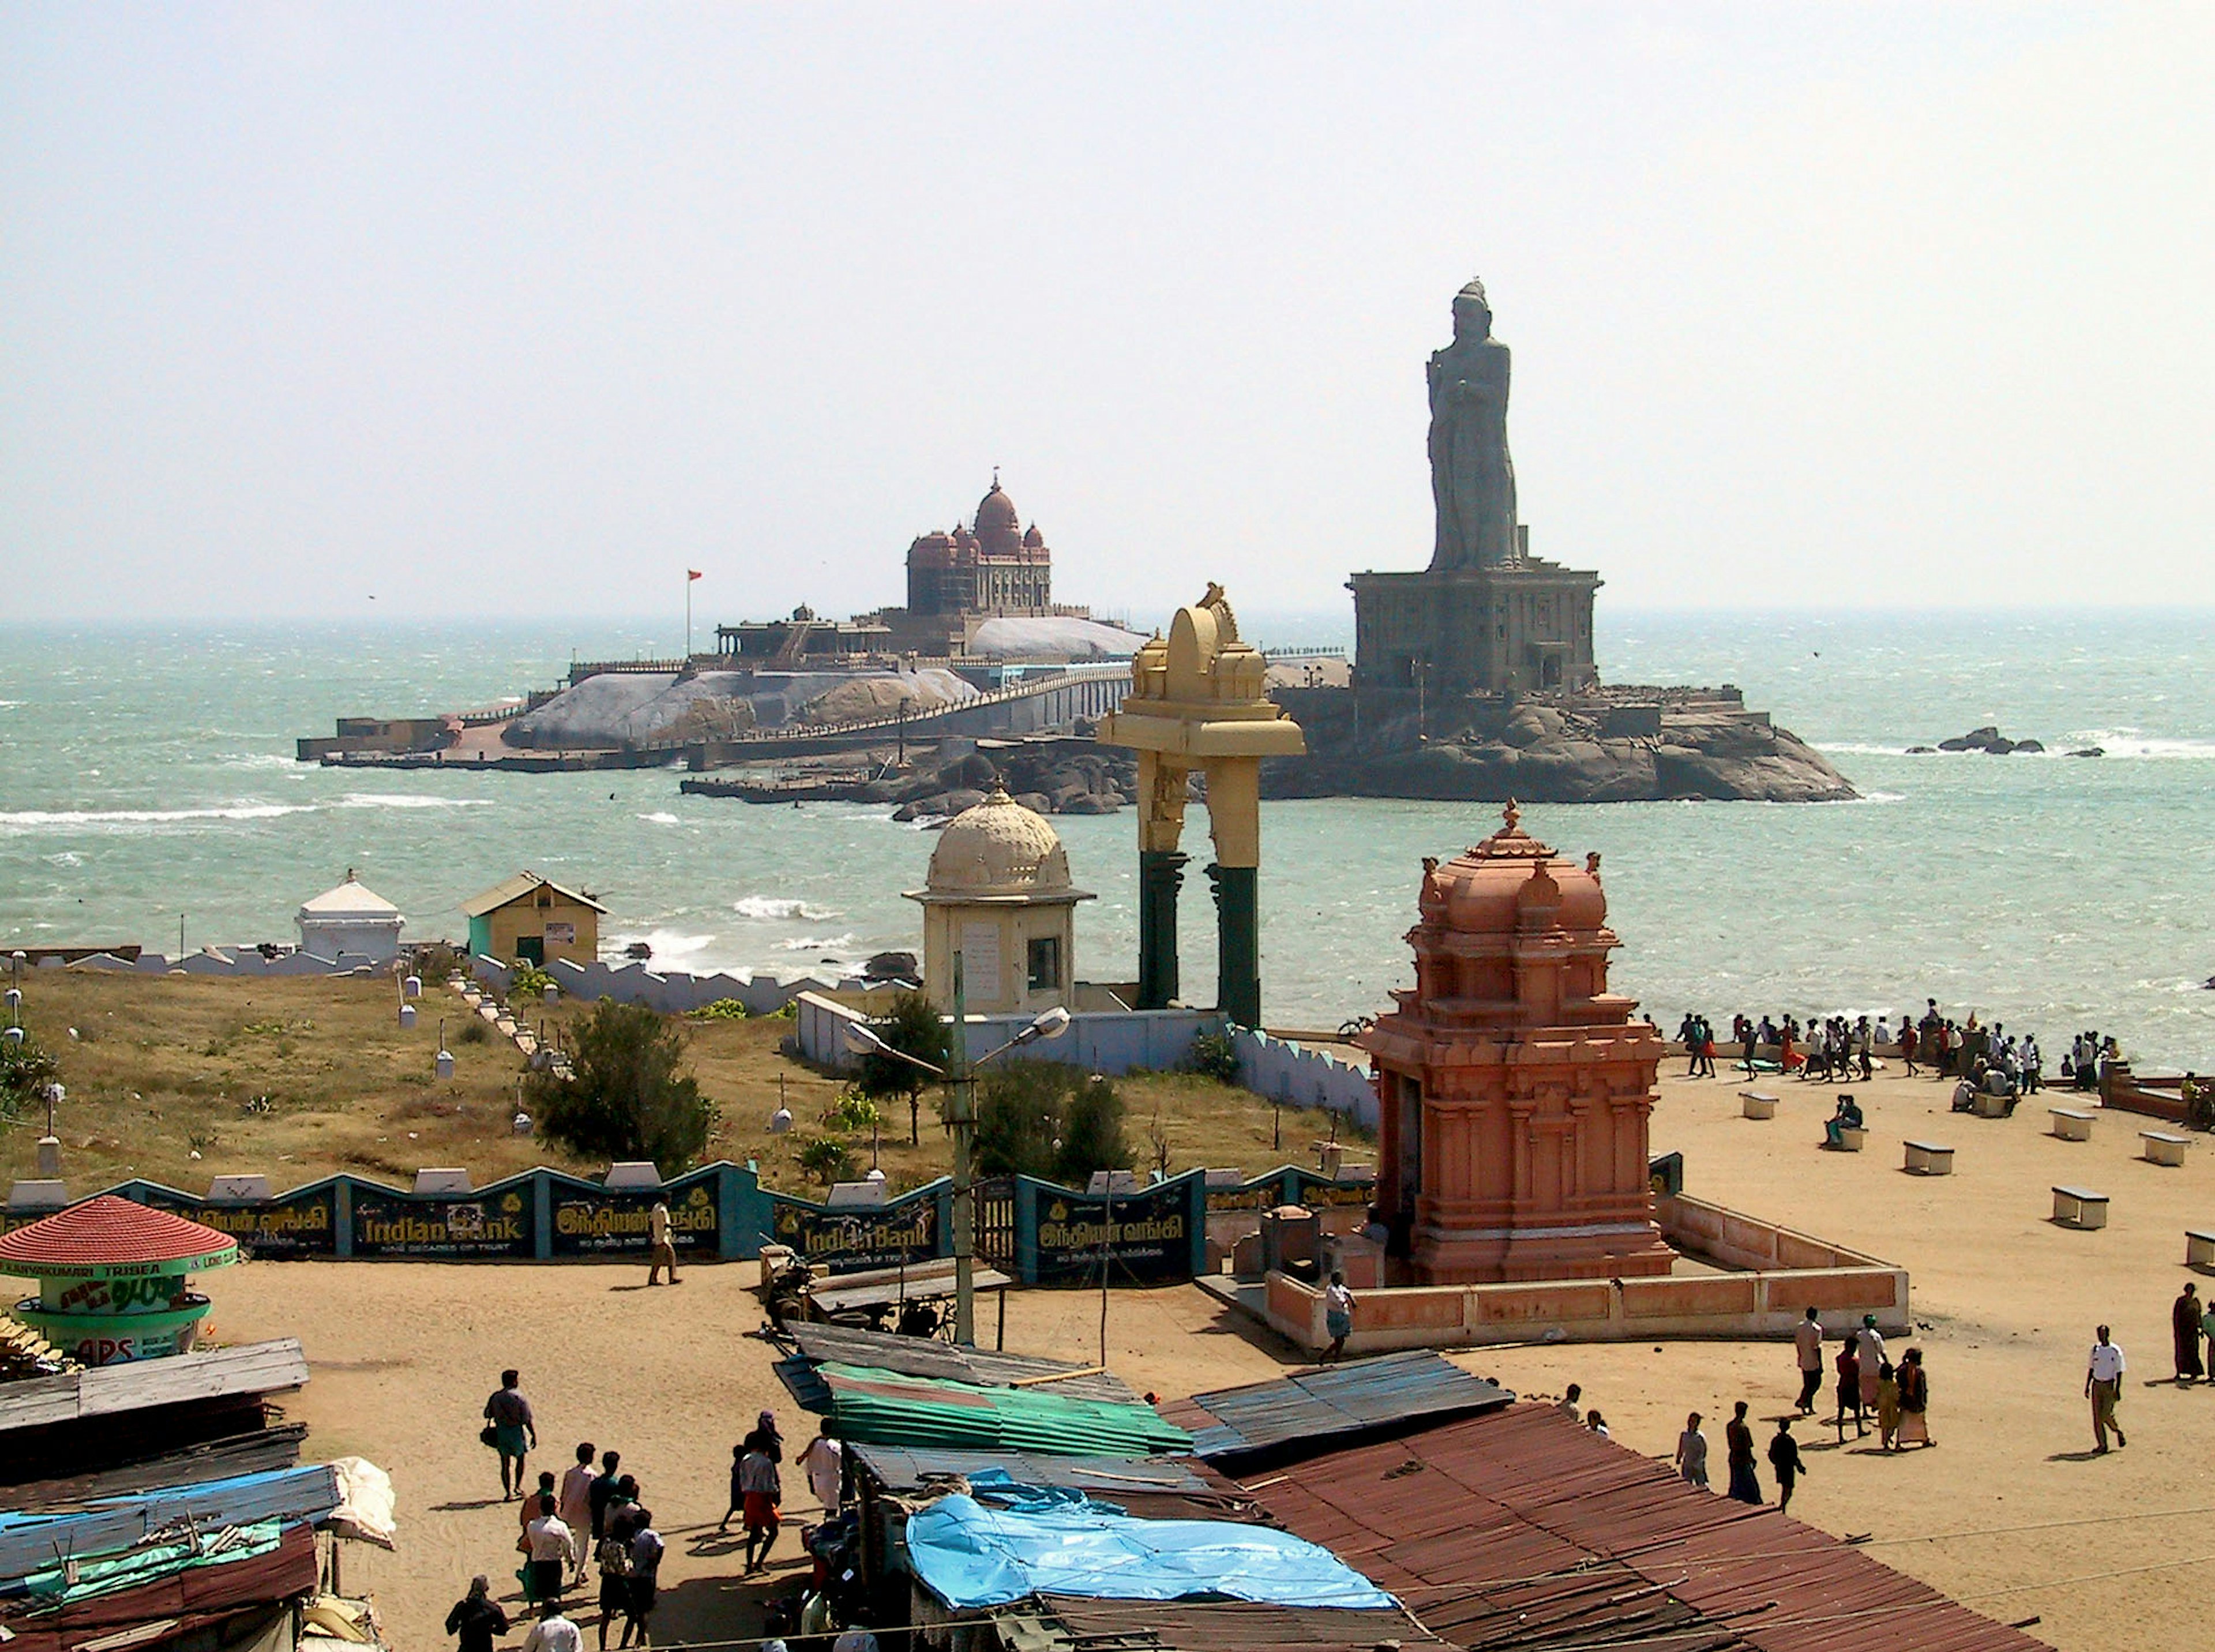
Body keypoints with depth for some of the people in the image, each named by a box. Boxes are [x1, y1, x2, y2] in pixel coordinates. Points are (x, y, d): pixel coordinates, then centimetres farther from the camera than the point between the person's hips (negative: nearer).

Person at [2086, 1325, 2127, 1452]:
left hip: (2109, 1386, -4)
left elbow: (2119, 1371, -4)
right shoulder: (2095, 1349, 6)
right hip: (2096, 1385, 4)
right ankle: (2101, 1445, 5)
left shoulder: (2116, 1351, -6)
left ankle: (2118, 1431, 21)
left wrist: (2117, 1389, -10)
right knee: (2097, 1417, 0)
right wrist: (2087, 1387, 10)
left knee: (2106, 1415, -10)